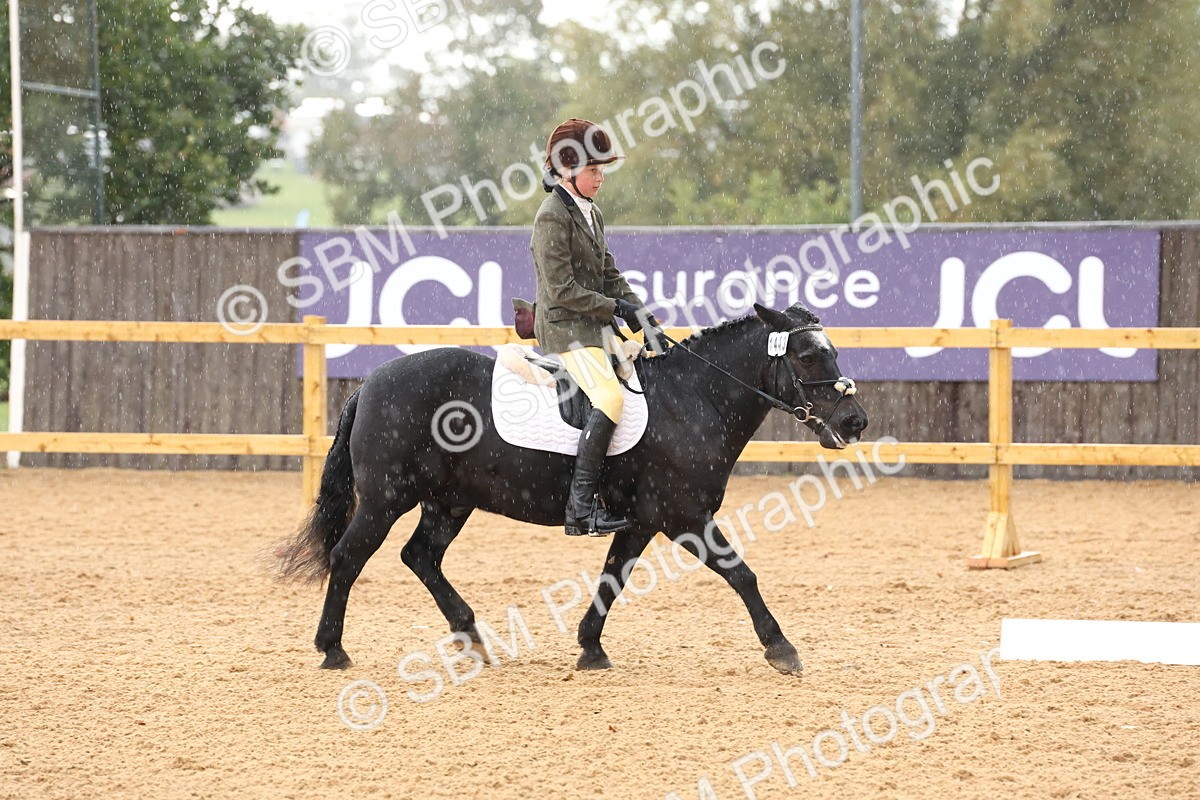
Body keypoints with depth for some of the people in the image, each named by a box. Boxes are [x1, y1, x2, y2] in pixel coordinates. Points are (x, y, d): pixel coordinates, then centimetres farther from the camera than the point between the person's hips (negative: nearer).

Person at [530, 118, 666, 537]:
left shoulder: (591, 214, 16)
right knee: (610, 397, -26)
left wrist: (641, 314, 4)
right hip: (565, 328, -10)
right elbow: (562, 290, -17)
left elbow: (610, 277, 17)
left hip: (597, 328, 10)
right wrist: (615, 307, -15)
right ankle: (582, 505, -27)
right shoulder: (552, 218, -12)